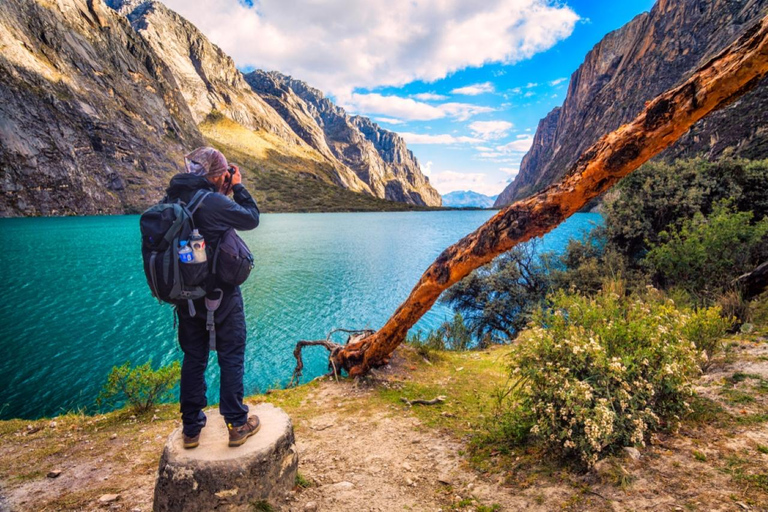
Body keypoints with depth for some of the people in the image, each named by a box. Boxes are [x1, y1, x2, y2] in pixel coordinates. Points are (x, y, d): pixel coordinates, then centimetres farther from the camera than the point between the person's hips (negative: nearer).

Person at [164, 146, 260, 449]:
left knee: (193, 358, 16)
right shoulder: (214, 202, -20)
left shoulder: (171, 200, 1)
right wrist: (238, 188, 2)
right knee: (231, 356, 7)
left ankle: (191, 428, 25)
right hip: (220, 294, -6)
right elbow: (252, 218, -8)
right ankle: (237, 424, 16)